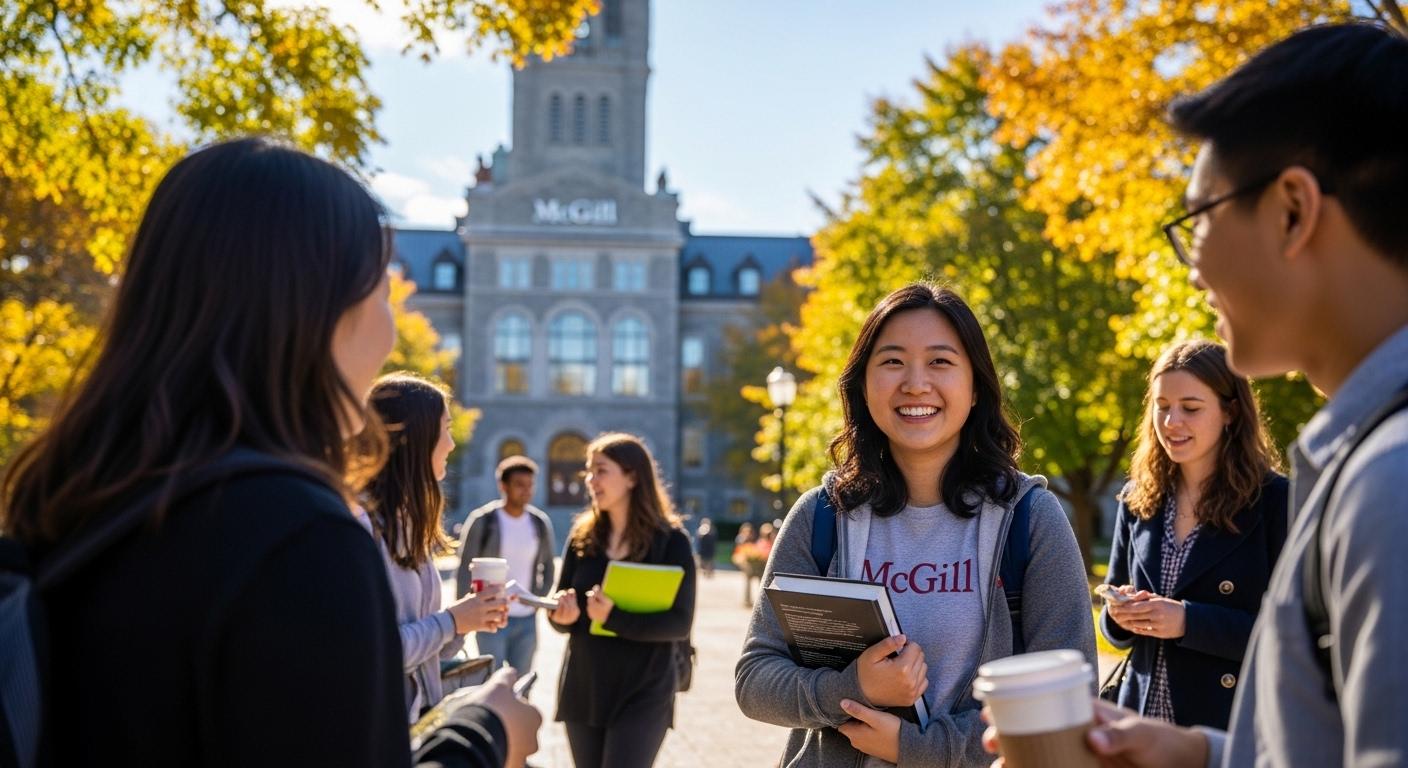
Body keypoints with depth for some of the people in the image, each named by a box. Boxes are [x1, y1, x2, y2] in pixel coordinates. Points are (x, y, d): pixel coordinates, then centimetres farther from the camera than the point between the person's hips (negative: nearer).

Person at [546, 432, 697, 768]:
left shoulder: (671, 540, -7)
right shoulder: (582, 535, 5)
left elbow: (680, 623, -14)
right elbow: (562, 611, 8)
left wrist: (614, 618, -27)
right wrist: (563, 615, -17)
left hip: (642, 695, -4)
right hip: (582, 689, 5)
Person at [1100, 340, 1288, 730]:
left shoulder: (1275, 500, -9)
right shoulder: (1138, 498, 5)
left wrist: (1189, 621, -21)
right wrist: (1120, 613, -10)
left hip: (1234, 726, -4)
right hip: (1144, 718, 4)